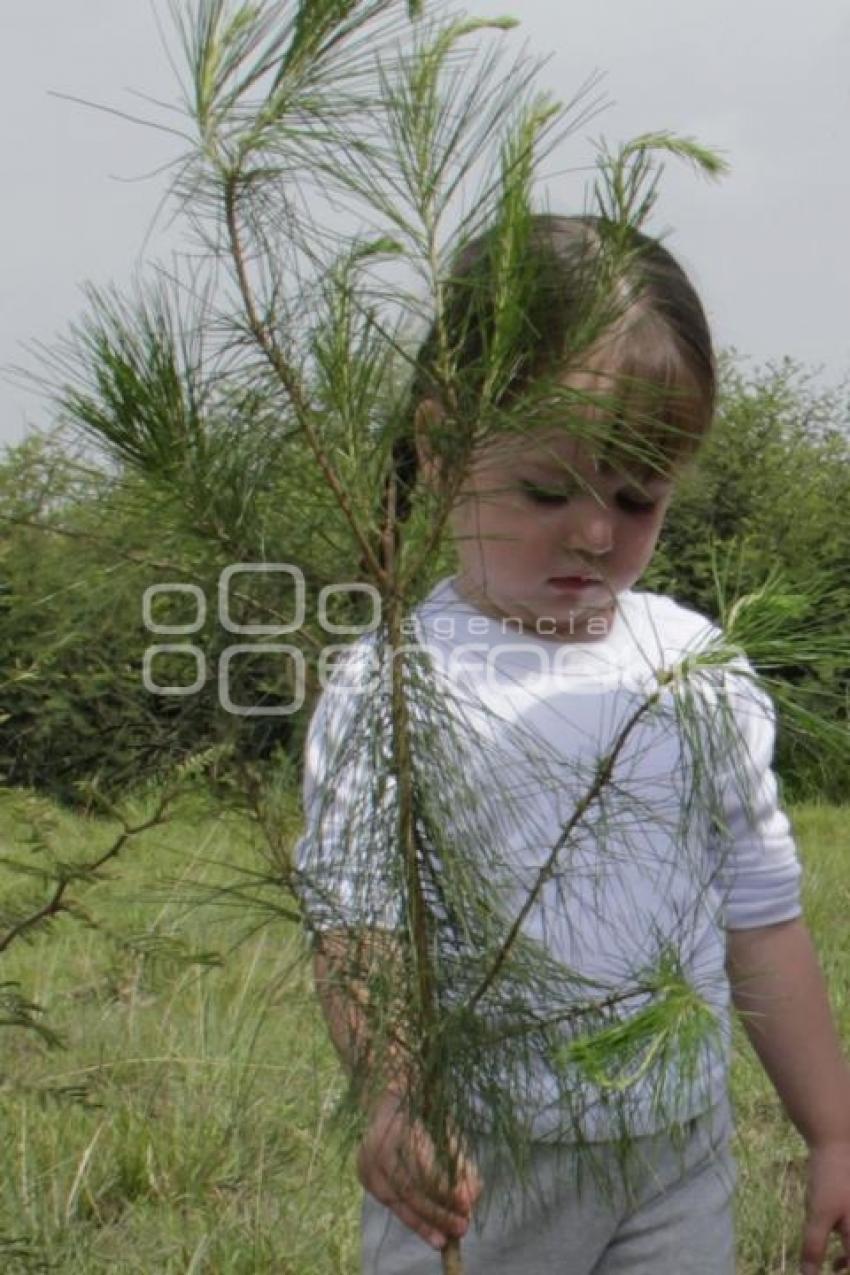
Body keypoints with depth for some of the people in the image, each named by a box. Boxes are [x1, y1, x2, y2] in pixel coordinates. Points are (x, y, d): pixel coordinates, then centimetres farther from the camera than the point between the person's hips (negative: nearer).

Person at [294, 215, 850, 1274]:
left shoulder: (698, 668, 4)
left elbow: (759, 918, 9)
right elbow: (355, 928, -15)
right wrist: (396, 1097, -33)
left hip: (683, 1156, 4)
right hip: (471, 1173, -3)